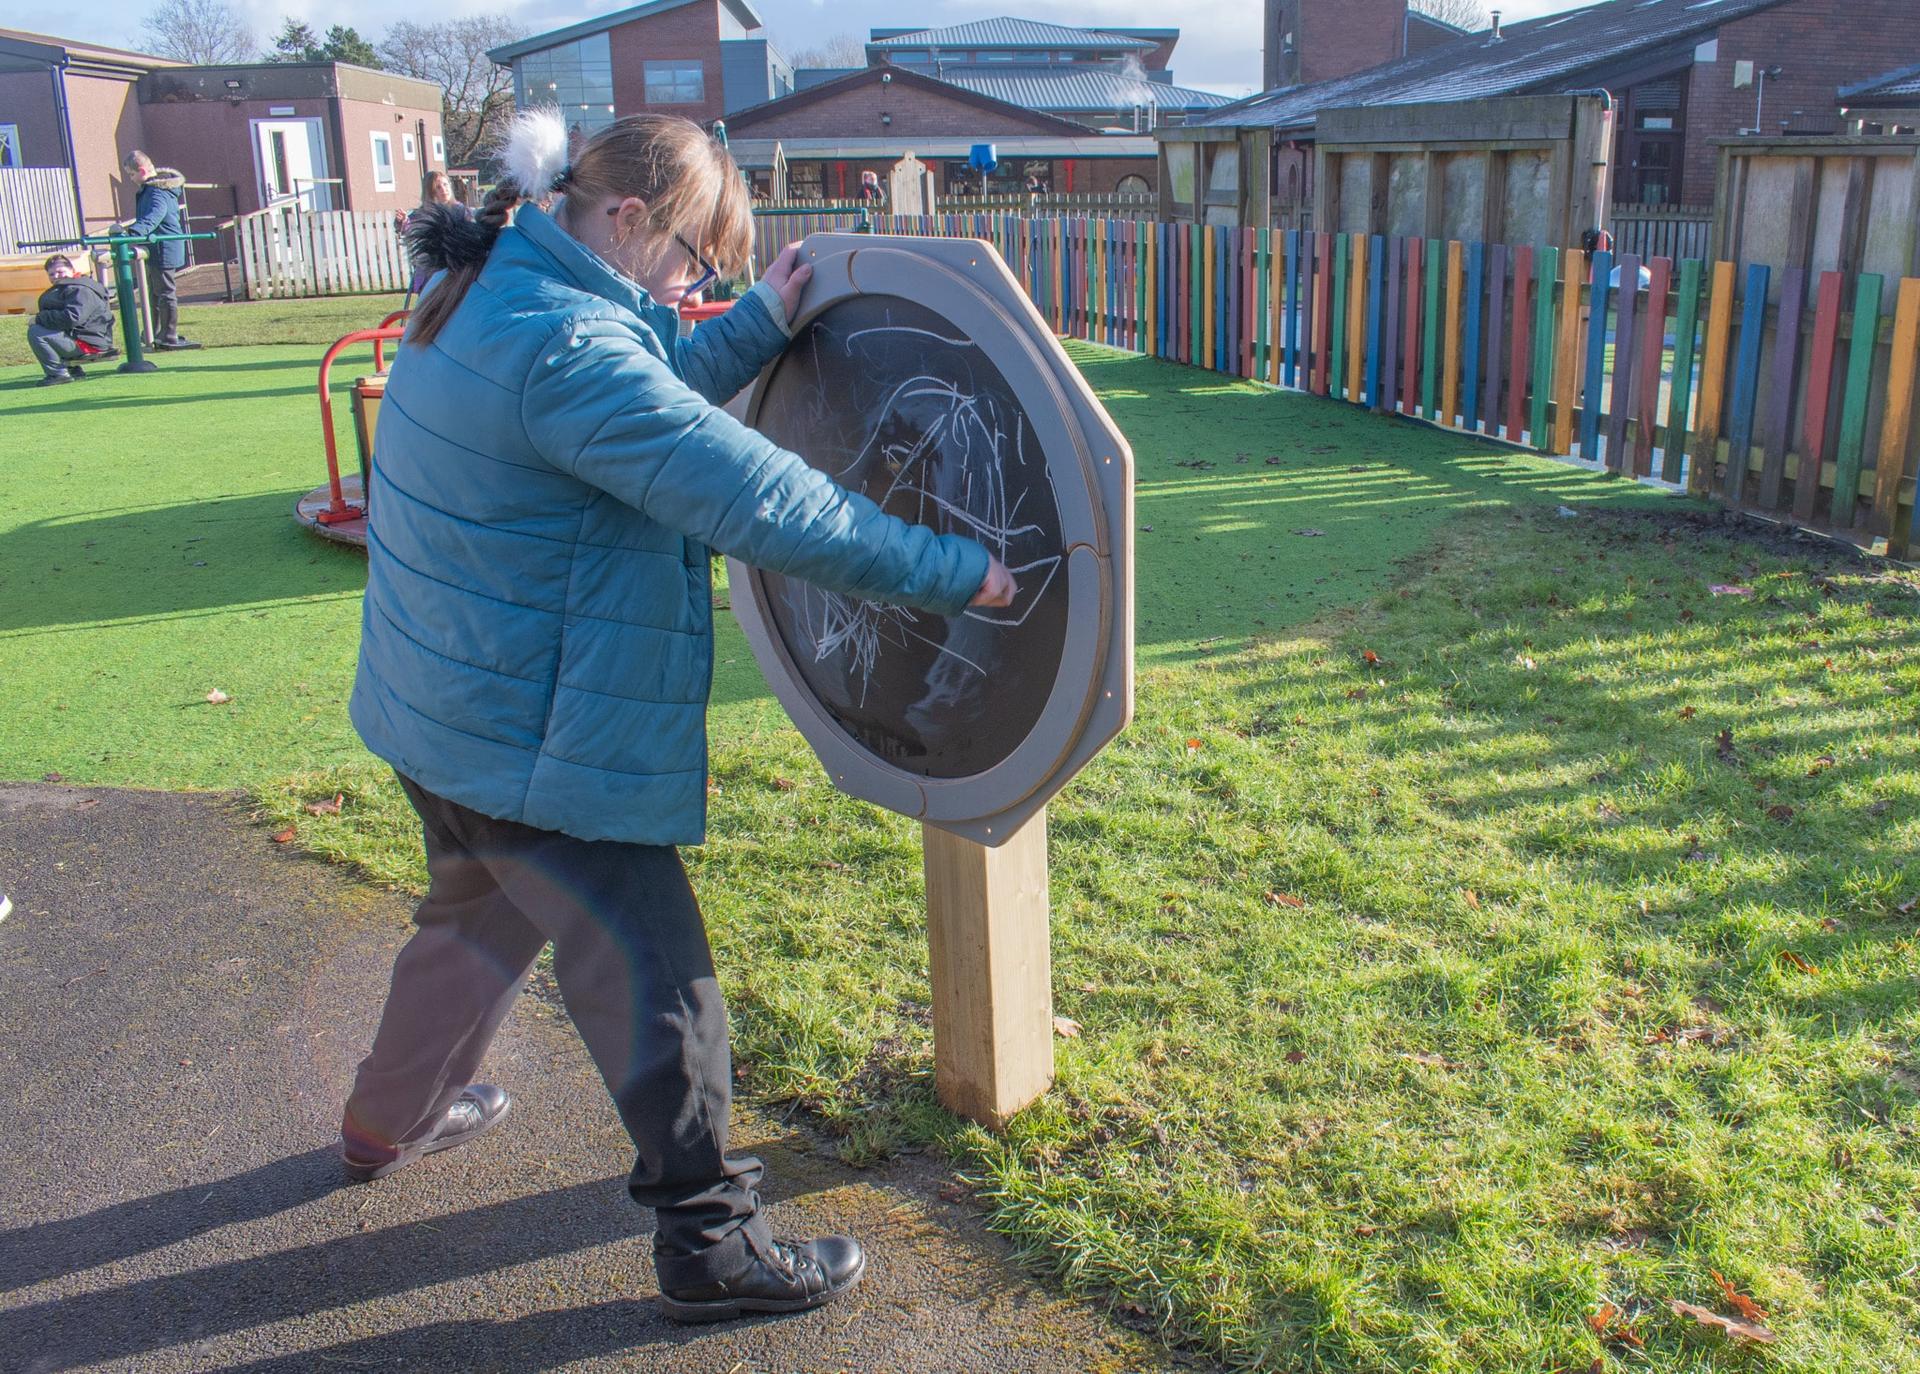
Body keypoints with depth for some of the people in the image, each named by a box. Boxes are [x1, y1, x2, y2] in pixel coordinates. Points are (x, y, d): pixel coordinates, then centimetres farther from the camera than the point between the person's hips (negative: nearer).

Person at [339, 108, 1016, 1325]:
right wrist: (952, 572, -25)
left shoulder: (495, 295, 6)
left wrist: (762, 325, 7)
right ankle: (711, 1245, 16)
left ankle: (393, 1120, 53)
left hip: (450, 711, 11)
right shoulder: (561, 346, -27)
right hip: (536, 740, -11)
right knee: (657, 981, 1)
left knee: (480, 916, 31)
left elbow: (657, 404, 18)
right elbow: (754, 496, -31)